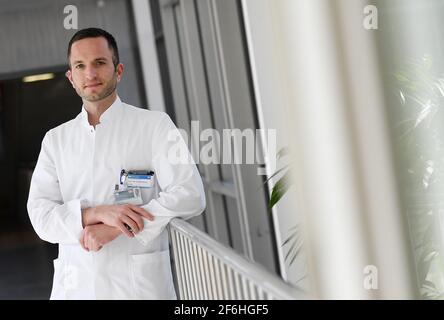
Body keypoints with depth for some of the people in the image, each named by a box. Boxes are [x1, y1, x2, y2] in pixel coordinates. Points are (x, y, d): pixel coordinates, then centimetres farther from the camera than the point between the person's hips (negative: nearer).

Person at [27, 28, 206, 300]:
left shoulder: (155, 125, -1)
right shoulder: (55, 140, 9)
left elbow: (190, 196, -11)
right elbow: (41, 216, 0)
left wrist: (115, 228, -17)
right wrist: (100, 213, -18)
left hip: (139, 283, -2)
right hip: (74, 286, 3)